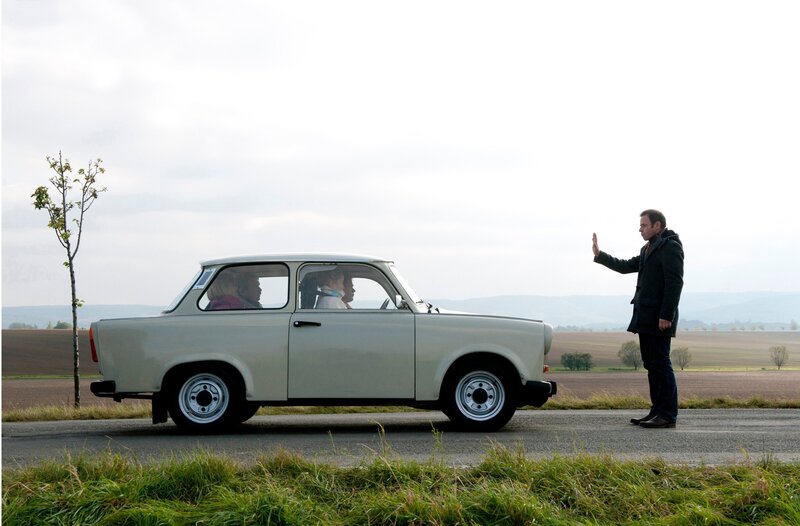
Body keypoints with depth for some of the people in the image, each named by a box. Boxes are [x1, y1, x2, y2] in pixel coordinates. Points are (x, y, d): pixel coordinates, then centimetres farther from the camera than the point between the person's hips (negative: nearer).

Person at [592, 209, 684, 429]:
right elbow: (626, 266, 28)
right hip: (646, 319, 10)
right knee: (652, 365, 11)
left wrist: (666, 316, -22)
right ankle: (657, 411, 16)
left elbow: (674, 283, -17)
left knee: (661, 364, -9)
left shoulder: (670, 247, -10)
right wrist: (599, 255, 20)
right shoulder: (649, 249, 21)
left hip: (659, 319, -10)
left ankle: (668, 415, -7)